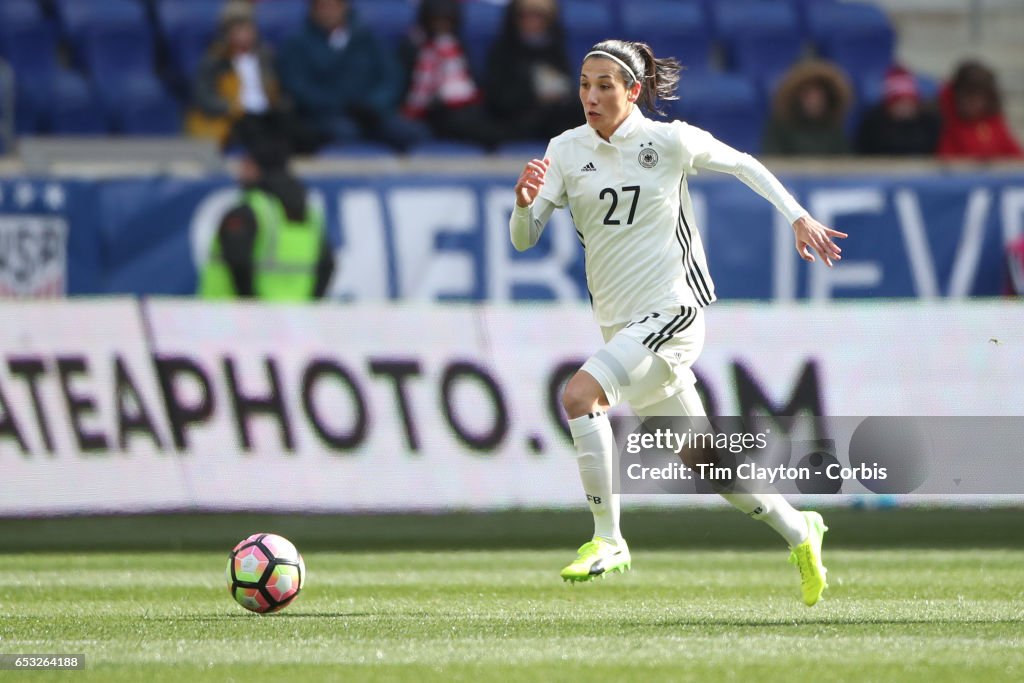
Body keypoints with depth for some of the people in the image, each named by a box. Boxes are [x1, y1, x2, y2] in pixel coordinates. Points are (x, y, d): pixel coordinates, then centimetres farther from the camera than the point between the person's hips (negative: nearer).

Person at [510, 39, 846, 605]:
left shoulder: (670, 141, -7)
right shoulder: (566, 151, 3)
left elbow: (743, 164, 10)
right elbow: (523, 239, -2)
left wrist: (797, 216, 6)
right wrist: (525, 202, -23)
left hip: (673, 310, -6)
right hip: (618, 321, 6)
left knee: (579, 393, -26)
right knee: (699, 459, 13)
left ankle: (607, 538, -17)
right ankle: (797, 531, 31)